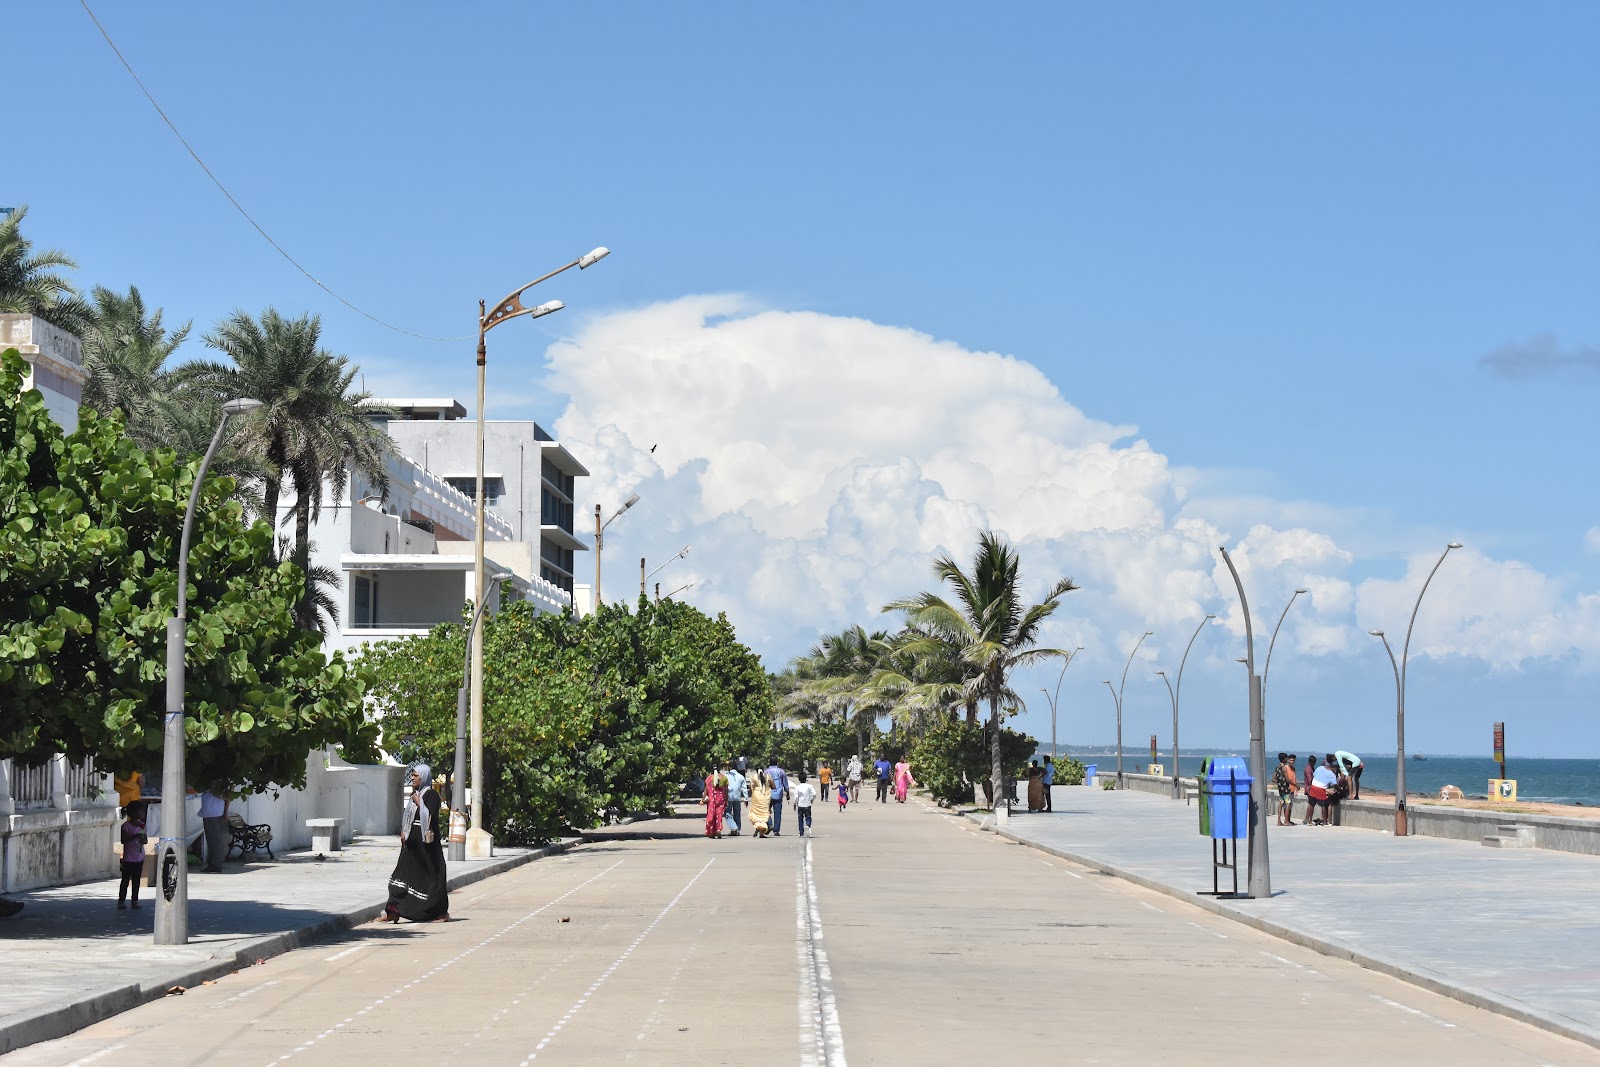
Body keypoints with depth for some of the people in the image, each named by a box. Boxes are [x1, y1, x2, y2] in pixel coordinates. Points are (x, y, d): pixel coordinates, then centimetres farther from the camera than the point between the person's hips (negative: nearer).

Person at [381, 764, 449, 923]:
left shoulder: (432, 795, -8)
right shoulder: (414, 795, 15)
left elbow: (431, 816, -19)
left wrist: (419, 803, -15)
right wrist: (403, 831, 6)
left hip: (425, 841, -8)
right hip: (412, 841, 8)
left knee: (430, 876, 0)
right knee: (403, 874, 0)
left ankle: (441, 912, 11)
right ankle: (393, 912, -4)